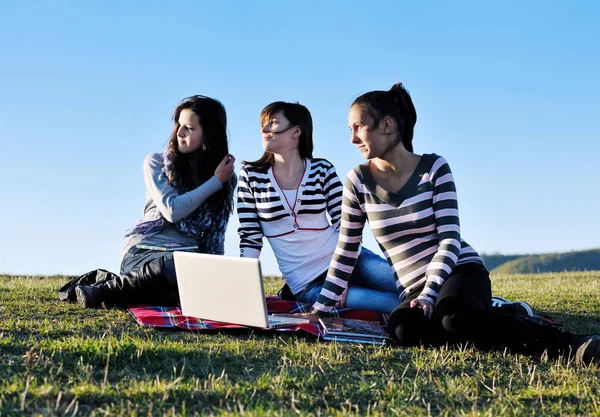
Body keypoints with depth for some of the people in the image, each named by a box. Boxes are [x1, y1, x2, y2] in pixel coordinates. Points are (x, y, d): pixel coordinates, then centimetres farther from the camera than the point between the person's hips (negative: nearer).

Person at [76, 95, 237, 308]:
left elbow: (216, 235, 14)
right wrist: (215, 181, -5)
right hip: (143, 252, -4)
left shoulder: (227, 178, 13)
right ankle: (108, 289, -21)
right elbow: (172, 210, -9)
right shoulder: (156, 163, 6)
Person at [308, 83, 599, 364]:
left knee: (451, 316, -40)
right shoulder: (359, 181, 2)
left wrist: (429, 294, -24)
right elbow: (346, 253, 6)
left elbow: (450, 239, -11)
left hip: (461, 272, -2)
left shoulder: (434, 168, -5)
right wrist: (320, 309, 1)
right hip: (413, 290, 2)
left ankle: (571, 345, -34)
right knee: (402, 328, -37)